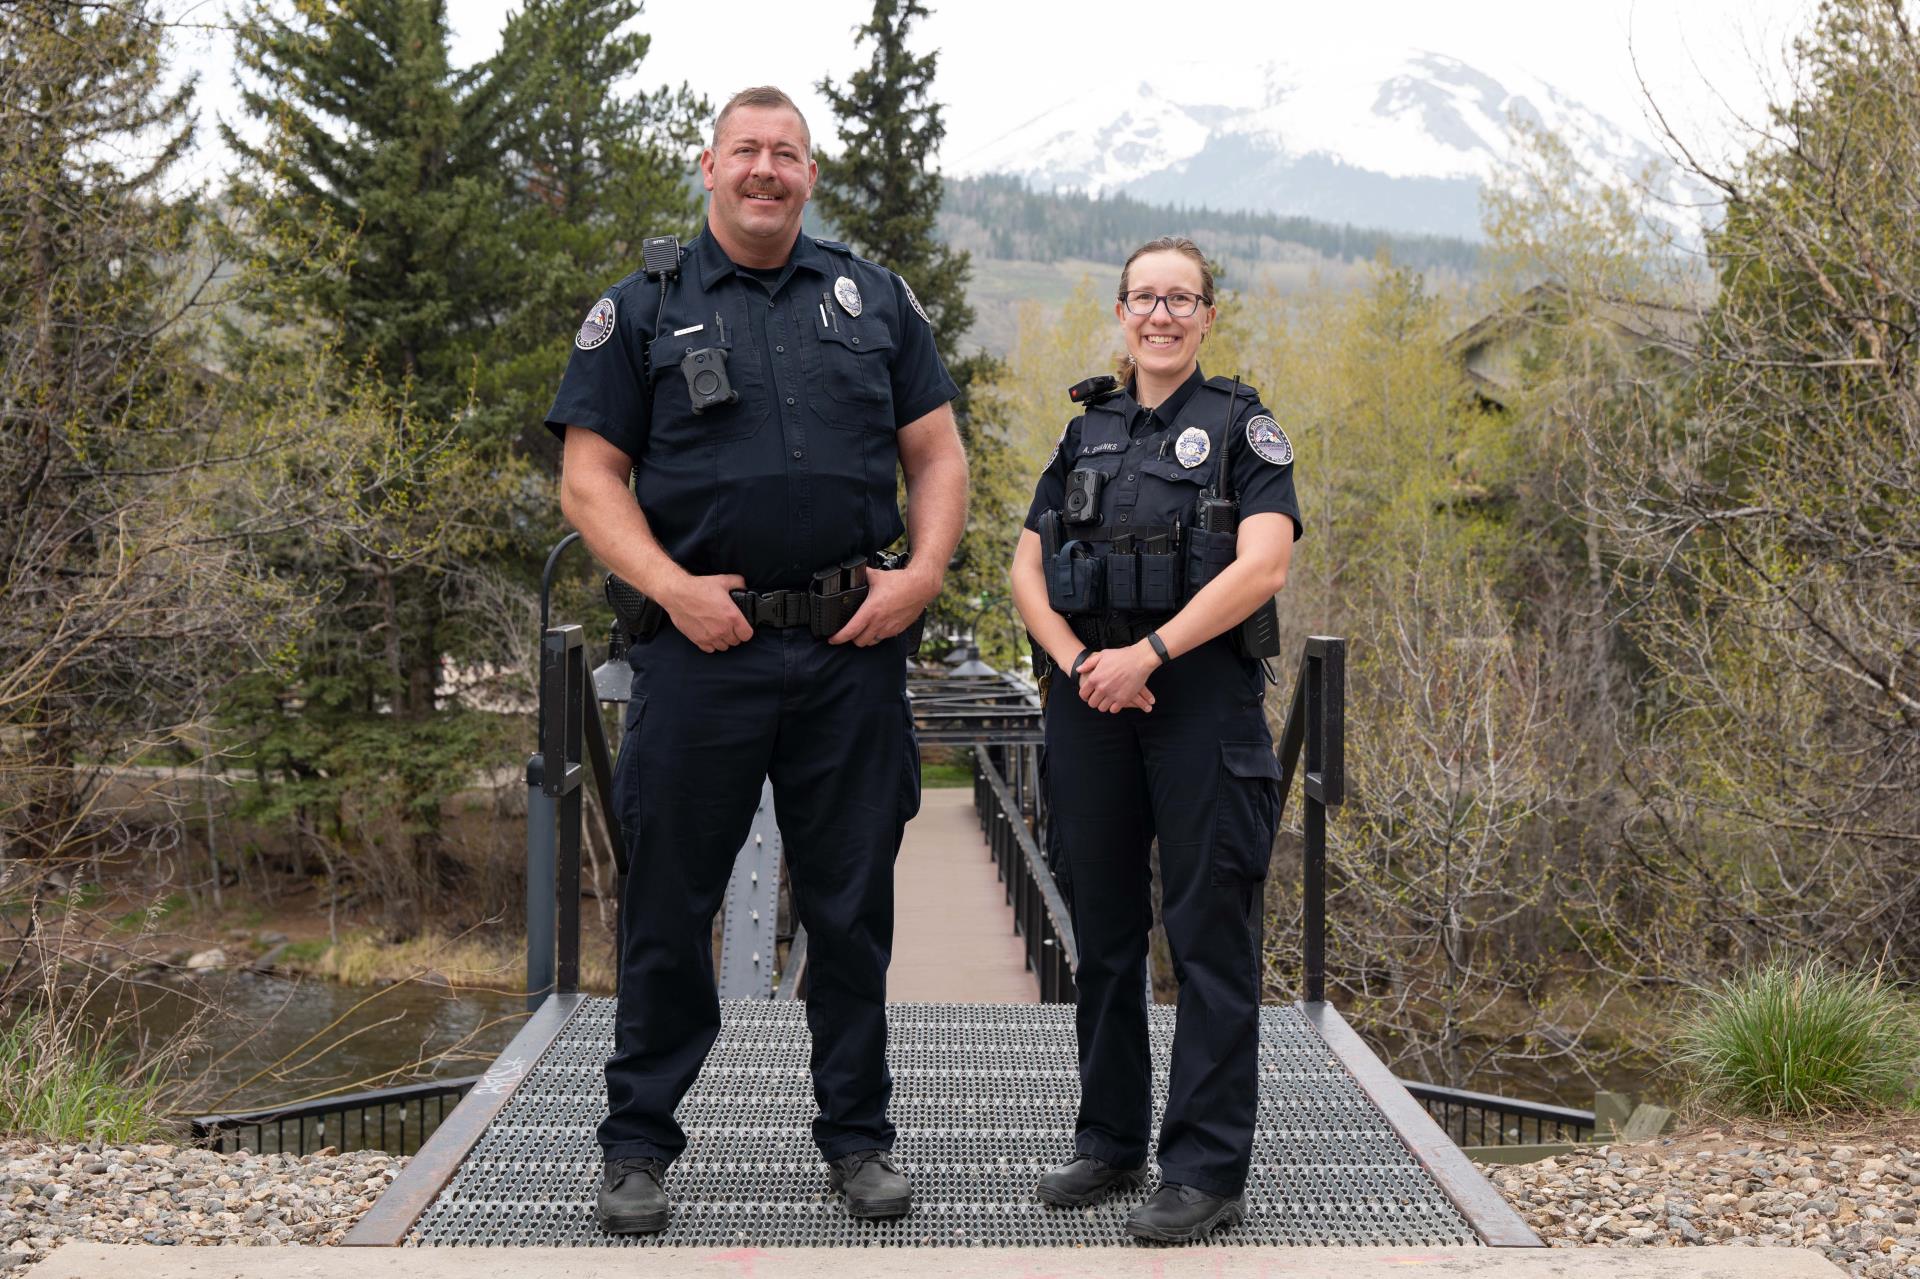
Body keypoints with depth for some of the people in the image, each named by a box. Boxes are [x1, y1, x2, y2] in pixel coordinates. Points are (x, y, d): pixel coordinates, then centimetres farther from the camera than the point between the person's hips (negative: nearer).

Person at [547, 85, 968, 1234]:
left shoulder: (873, 298, 13)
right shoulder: (643, 309, 6)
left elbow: (938, 454, 13)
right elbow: (589, 476, 2)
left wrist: (924, 572, -3)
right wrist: (671, 586, -12)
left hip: (853, 649, 2)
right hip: (702, 647, -2)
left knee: (854, 902, 8)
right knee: (670, 903, 4)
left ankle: (858, 1133, 21)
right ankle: (640, 1141, 17)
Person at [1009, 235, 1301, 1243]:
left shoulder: (1243, 427, 2)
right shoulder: (1087, 433, 15)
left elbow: (1262, 565, -12)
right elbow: (1027, 569, 11)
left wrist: (1148, 652, -18)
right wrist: (1078, 663, -7)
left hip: (1201, 698, -4)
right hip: (1090, 703, 5)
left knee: (1208, 935, -3)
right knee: (1103, 930, 11)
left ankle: (1207, 1171, 2)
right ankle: (1110, 1142, 23)